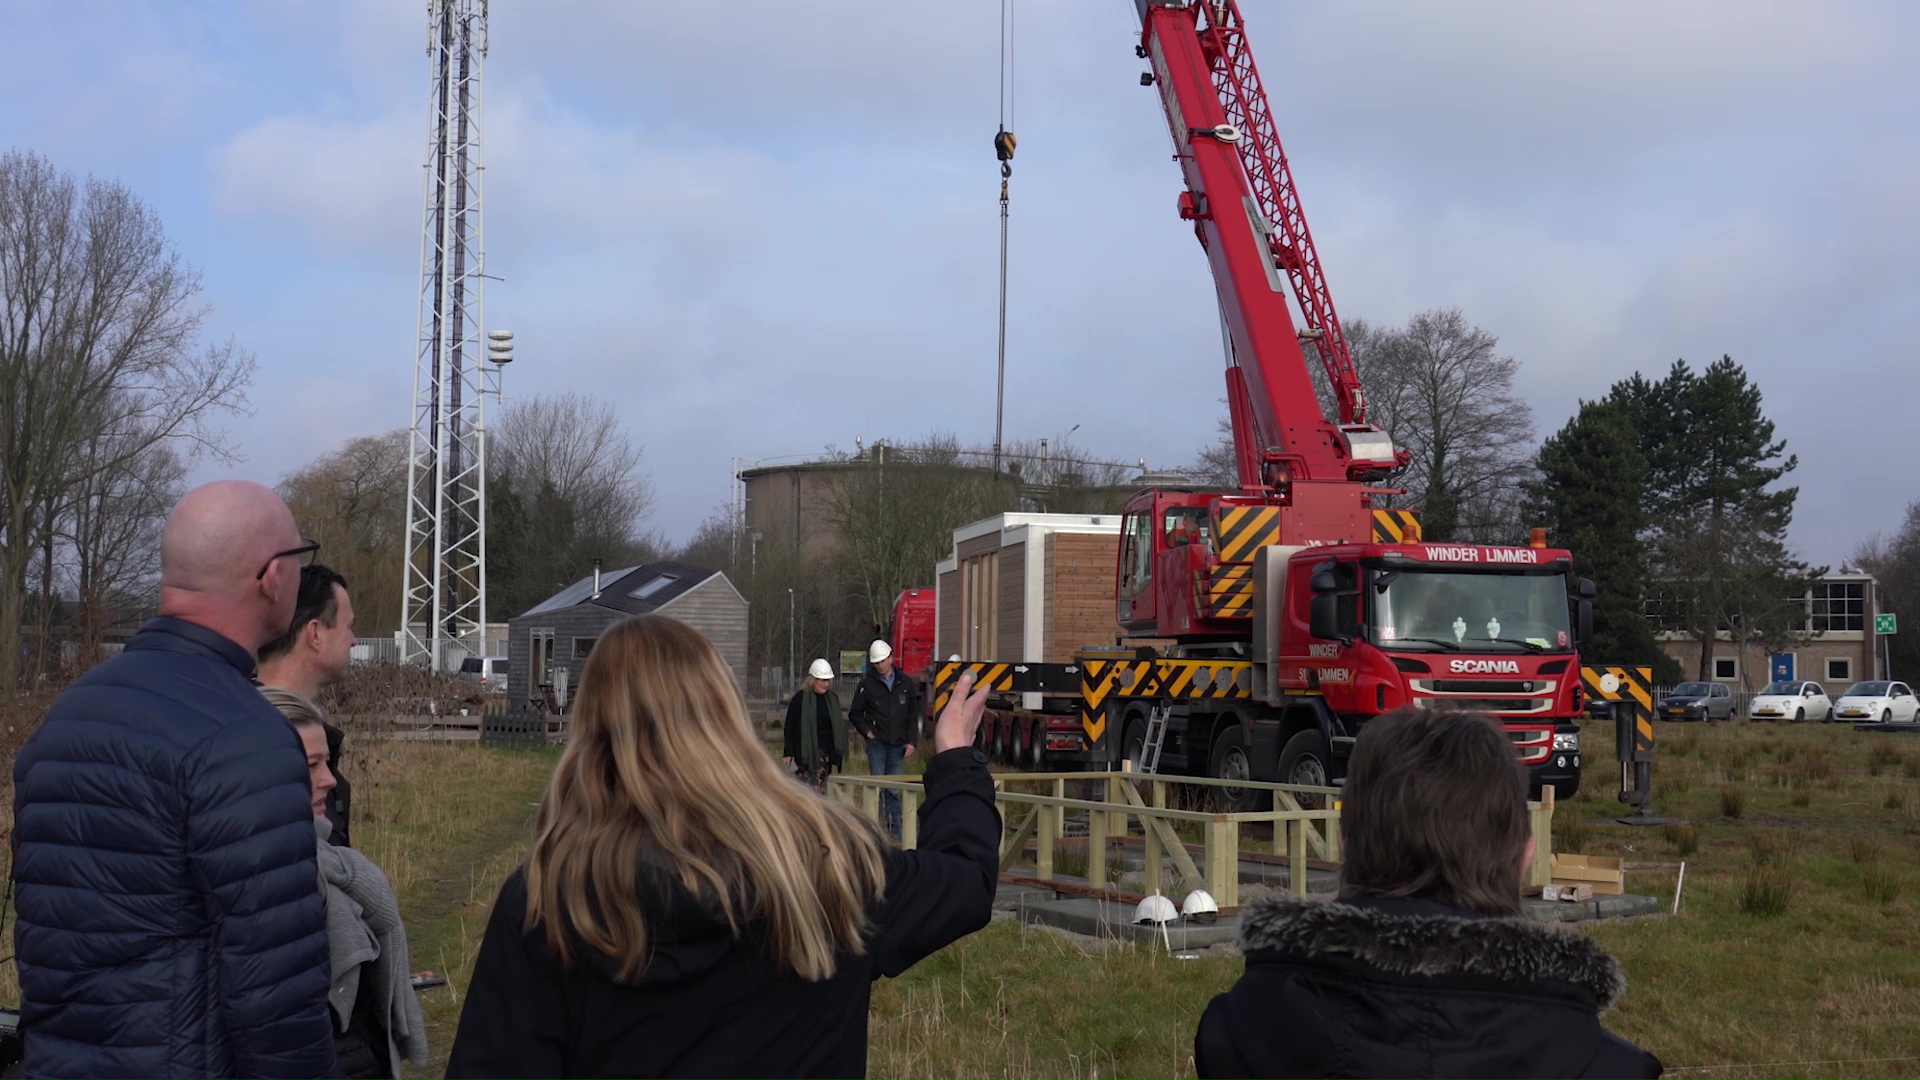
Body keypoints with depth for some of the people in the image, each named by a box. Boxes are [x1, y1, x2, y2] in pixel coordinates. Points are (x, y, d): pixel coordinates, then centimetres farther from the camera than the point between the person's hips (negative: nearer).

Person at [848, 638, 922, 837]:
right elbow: (854, 714, 8)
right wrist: (867, 732, -5)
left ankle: (895, 828, 12)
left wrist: (911, 742, 3)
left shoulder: (906, 684, 6)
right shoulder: (867, 684, -1)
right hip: (877, 743, -2)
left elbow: (913, 715, 10)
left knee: (894, 789, 6)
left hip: (897, 745, 2)